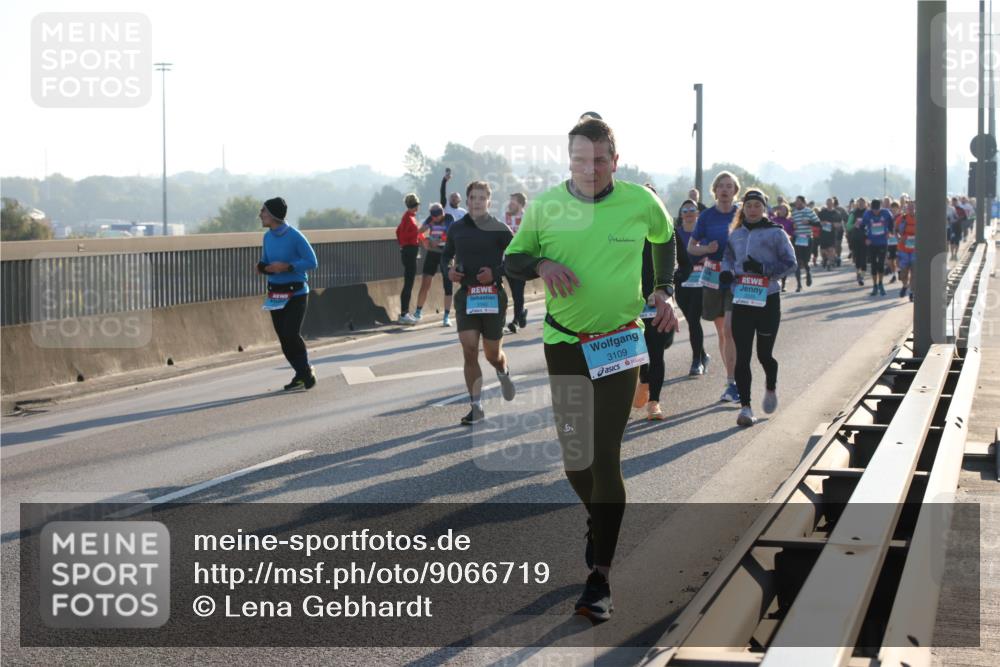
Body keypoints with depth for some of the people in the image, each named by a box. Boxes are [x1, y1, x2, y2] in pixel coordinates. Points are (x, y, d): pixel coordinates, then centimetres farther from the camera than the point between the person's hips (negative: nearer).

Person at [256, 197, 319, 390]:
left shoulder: (295, 236, -14)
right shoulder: (267, 237, 6)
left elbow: (312, 263, -14)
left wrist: (286, 267, -22)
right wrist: (262, 267, -8)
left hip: (296, 293, -6)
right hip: (275, 294, 6)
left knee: (291, 334, -16)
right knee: (283, 337, 3)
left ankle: (307, 370, 5)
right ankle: (301, 375, 14)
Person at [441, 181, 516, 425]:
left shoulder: (499, 229, -3)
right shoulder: (457, 229, 8)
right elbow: (446, 255, 21)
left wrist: (496, 272, -16)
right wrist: (449, 270, -1)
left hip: (493, 297, -2)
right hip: (465, 296, 2)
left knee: (492, 354, 6)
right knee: (469, 351, -10)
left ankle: (504, 373, 44)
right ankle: (476, 407, -3)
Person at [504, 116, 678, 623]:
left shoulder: (641, 203, -5)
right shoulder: (544, 205, -5)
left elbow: (665, 239, 16)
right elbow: (512, 259, 5)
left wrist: (663, 291, 7)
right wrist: (541, 264, -16)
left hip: (620, 343, -2)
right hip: (563, 342, 2)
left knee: (605, 457, -8)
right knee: (573, 453, 9)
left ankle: (600, 578, -3)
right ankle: (599, 521, 41)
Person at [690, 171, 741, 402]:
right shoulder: (707, 216, 3)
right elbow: (691, 247, 8)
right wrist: (706, 249, -12)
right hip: (713, 276, 3)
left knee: (730, 328, -16)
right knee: (721, 330, 10)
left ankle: (732, 383, -16)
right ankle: (732, 379, 22)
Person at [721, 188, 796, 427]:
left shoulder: (775, 233, -3)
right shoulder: (735, 234, 9)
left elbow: (789, 262, -5)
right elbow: (728, 256, 22)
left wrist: (765, 269, -18)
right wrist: (727, 271, 1)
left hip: (768, 299, -3)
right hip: (741, 300, 3)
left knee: (764, 354, 5)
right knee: (742, 356, -3)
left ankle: (771, 387, 37)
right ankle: (745, 406, 1)